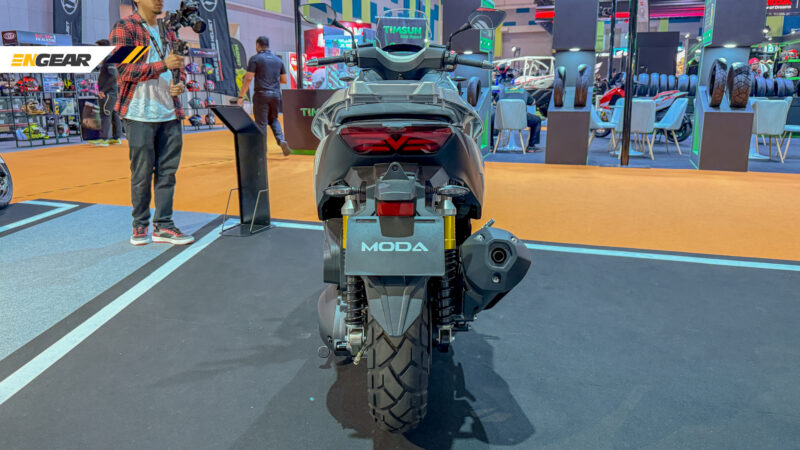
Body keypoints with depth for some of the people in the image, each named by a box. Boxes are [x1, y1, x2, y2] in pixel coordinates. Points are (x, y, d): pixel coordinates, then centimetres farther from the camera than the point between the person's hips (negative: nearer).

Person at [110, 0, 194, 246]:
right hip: (141, 115, -5)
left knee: (167, 171, 5)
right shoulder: (124, 28, -3)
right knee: (142, 173, 1)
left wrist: (180, 82, 1)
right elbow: (125, 70, -12)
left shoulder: (167, 31, 17)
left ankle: (163, 225, 13)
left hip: (170, 113, 6)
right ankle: (140, 225, 15)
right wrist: (163, 65, -21)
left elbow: (179, 64, 23)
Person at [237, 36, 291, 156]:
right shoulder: (278, 60, 11)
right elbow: (284, 80, 14)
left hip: (261, 94, -5)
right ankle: (281, 140, -1)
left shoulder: (255, 58, -3)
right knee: (273, 119, 21)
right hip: (276, 94, 5)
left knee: (261, 123, 2)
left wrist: (241, 96, -6)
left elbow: (248, 78, -9)